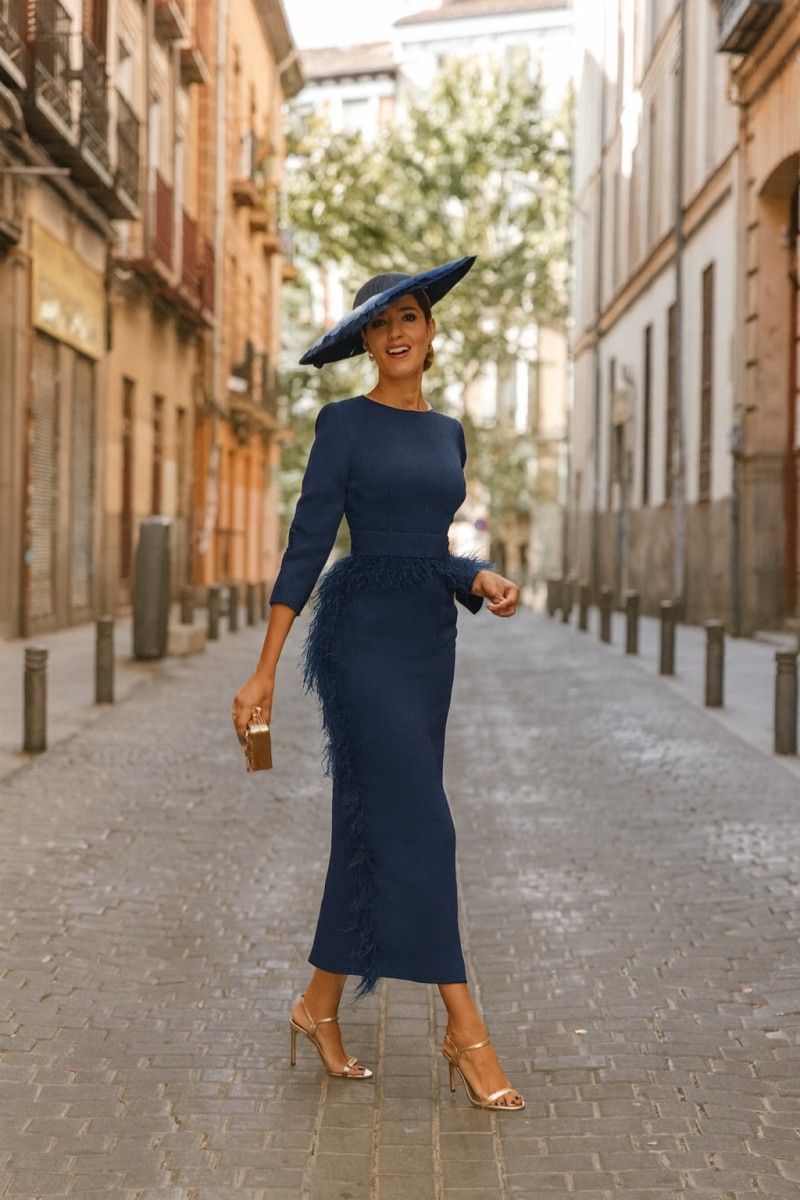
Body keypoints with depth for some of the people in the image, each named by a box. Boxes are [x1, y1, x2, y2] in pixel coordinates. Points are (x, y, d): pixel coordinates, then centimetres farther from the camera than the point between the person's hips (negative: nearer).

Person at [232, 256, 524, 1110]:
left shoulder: (447, 433, 15)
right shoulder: (346, 423, -4)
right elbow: (307, 545, -7)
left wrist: (483, 581, -1)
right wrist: (264, 671, -10)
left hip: (429, 640, 7)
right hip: (362, 632, -7)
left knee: (374, 826, 10)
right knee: (419, 824, -10)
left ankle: (320, 1006, 22)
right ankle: (465, 1029, -5)